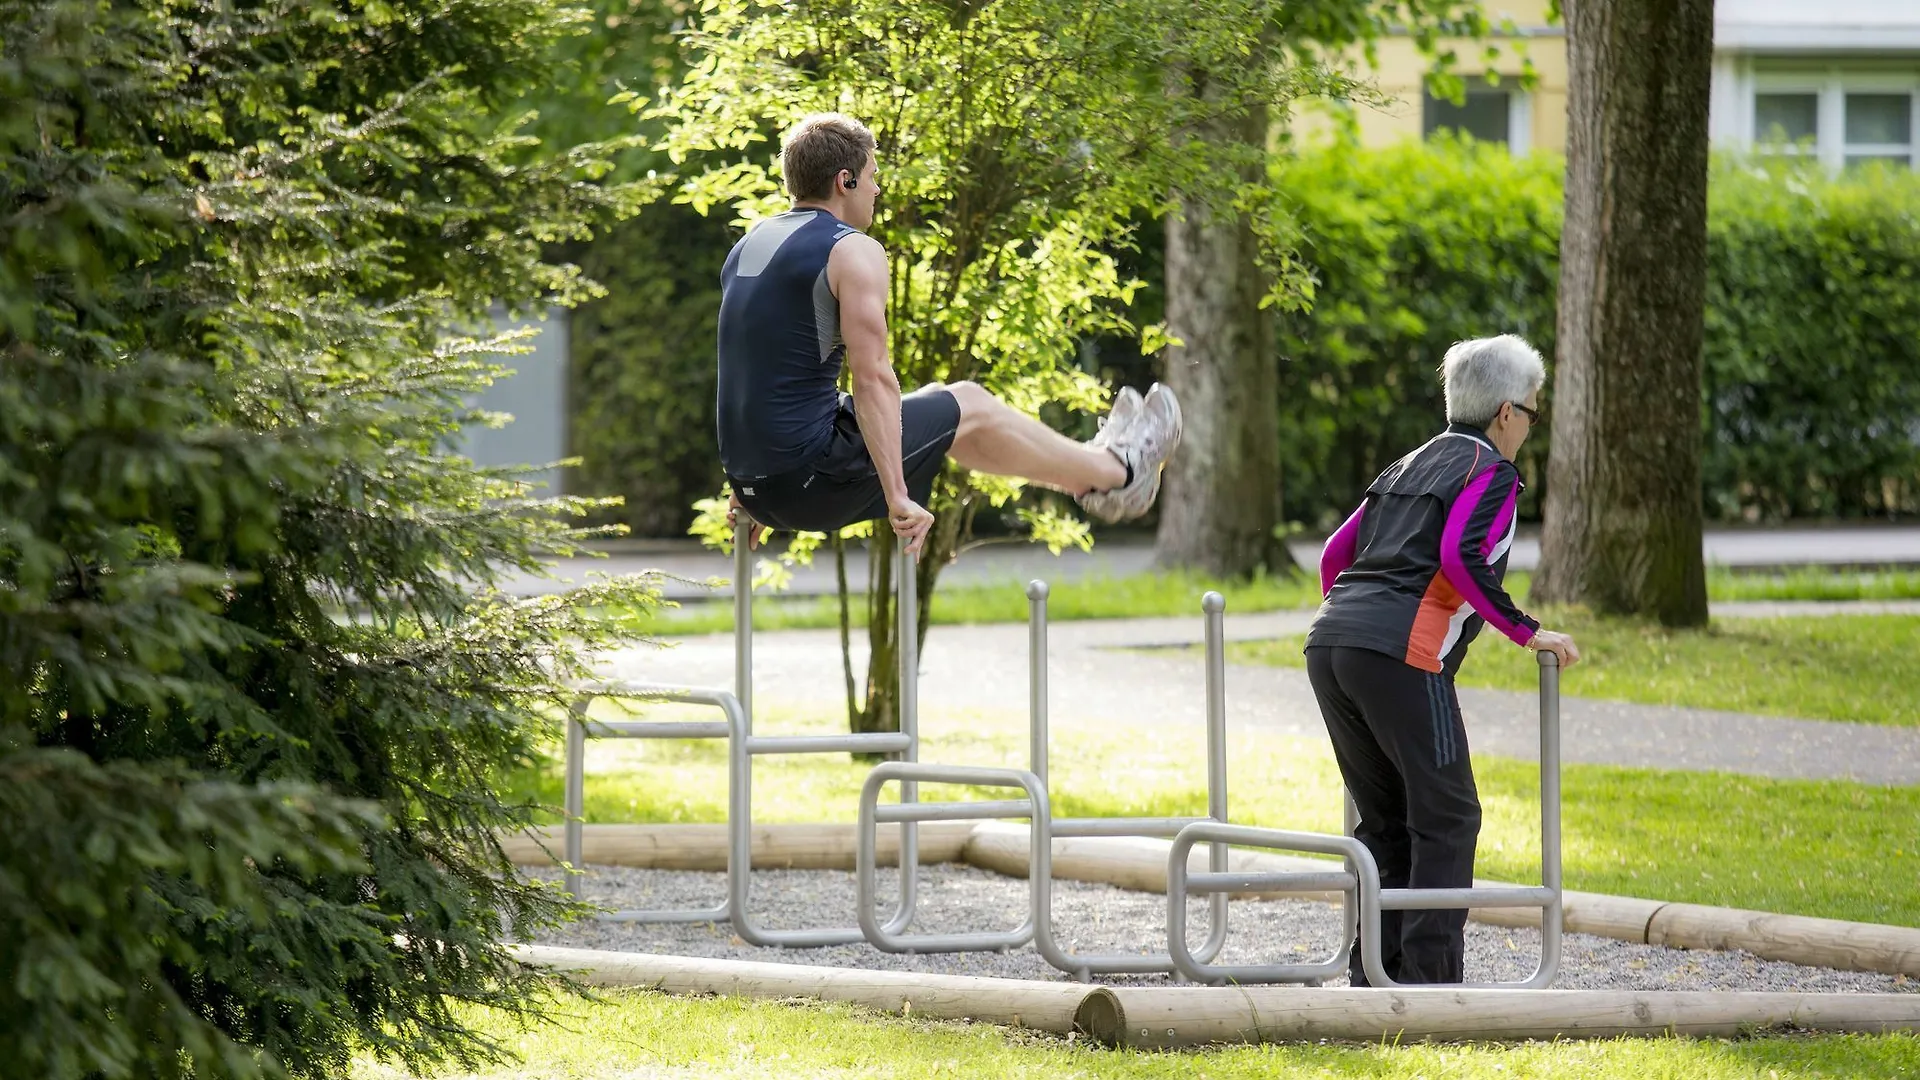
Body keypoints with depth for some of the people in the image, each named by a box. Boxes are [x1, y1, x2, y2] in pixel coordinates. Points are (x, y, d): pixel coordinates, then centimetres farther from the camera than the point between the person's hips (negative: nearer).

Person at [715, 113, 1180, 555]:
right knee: (971, 409, 14)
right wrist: (898, 498, -20)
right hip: (816, 481, -9)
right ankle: (1114, 472, 34)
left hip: (755, 486, 9)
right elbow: (872, 377, -20)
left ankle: (1085, 467, 43)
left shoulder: (746, 249, 16)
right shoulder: (853, 252, -12)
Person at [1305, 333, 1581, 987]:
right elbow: (1461, 558, -14)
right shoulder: (1491, 472, 4)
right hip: (1402, 656, -8)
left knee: (1384, 820, 15)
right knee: (1446, 817, -1)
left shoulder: (1408, 467, 26)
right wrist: (1525, 633, -8)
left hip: (1329, 641, 8)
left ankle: (1372, 976, 14)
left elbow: (1335, 554, 28)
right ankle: (1429, 977, -6)